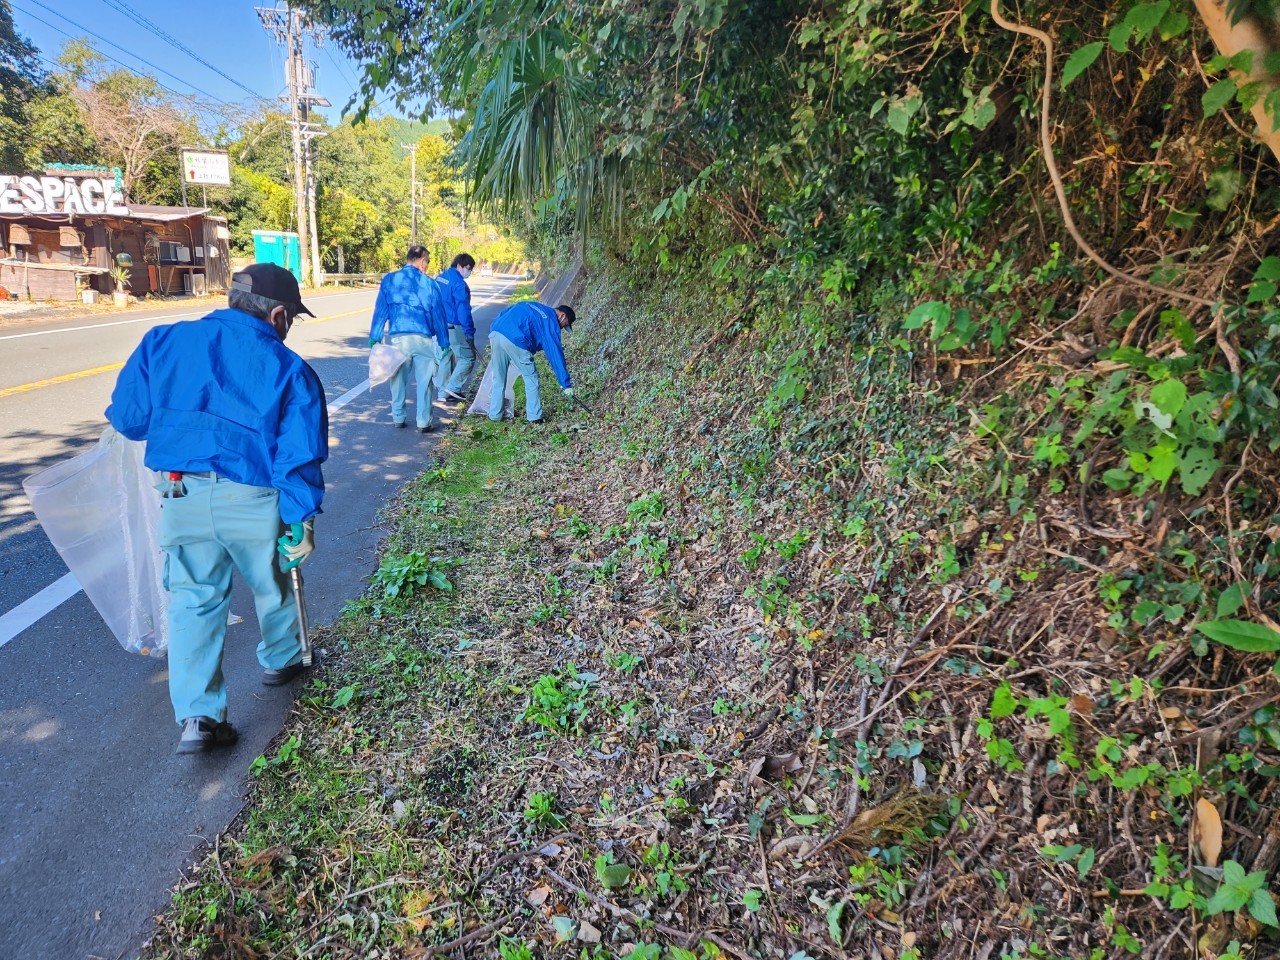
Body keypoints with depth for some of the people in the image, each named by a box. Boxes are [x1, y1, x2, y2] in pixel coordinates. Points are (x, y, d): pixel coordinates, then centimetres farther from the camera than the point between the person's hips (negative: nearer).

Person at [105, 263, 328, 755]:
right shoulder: (288, 368, -6)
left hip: (182, 495, 3)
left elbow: (126, 416, 5)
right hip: (255, 500, -2)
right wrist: (302, 520, -4)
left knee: (193, 599, 13)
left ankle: (197, 715, 9)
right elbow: (300, 455, -10)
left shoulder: (163, 341, 3)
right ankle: (280, 660, 45)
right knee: (273, 585, 22)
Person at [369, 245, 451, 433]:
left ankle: (398, 418, 21)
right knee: (424, 382, 4)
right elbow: (438, 315, 2)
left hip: (397, 338, 2)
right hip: (423, 339, -2)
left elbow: (380, 310, 4)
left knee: (398, 379, 15)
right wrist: (444, 343, 8)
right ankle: (423, 422, 5)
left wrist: (374, 337, 10)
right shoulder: (429, 283, 0)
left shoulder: (389, 280, 4)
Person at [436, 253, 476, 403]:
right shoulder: (458, 283, -16)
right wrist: (470, 333, -14)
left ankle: (444, 392, 18)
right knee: (468, 357, -1)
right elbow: (463, 310, -18)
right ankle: (453, 387, -7)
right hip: (454, 327, -9)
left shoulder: (440, 278, 12)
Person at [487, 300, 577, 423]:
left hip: (494, 333, 7)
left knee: (498, 379, 19)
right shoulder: (551, 322, 7)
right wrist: (566, 384, 6)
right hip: (514, 340, -7)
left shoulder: (529, 306, 28)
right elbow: (556, 354, 4)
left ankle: (495, 414, 25)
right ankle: (534, 417, 13)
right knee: (531, 378, 11)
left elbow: (503, 314, 26)